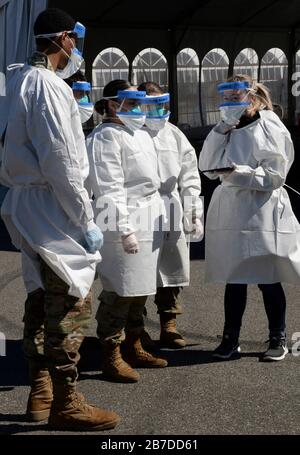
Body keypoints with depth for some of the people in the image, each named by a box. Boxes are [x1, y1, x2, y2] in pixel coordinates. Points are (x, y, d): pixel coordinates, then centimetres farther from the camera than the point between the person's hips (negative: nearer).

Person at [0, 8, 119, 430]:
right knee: (72, 302, -5)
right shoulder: (47, 85, -17)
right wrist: (86, 221, -17)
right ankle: (64, 403, 2)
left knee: (43, 297, 17)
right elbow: (61, 163, -21)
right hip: (52, 206, -11)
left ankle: (40, 392, 26)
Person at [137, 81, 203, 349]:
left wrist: (194, 213, 9)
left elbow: (189, 177, 14)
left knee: (172, 268, 8)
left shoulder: (174, 135, 13)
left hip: (171, 214, 5)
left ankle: (169, 326, 19)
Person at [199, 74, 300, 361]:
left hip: (261, 215, -6)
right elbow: (208, 167, 6)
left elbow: (275, 175, -12)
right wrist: (221, 131, -2)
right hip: (229, 213, 6)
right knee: (234, 279, 12)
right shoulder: (229, 130, 16)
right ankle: (231, 339, 21)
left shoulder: (269, 128, -5)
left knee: (268, 280, 3)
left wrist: (240, 173, -24)